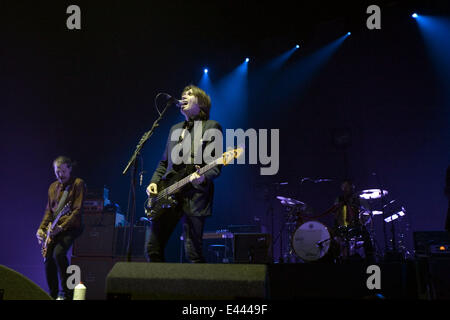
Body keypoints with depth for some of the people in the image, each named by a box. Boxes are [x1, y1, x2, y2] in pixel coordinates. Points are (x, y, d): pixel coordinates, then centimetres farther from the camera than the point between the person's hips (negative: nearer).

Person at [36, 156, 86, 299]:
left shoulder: (78, 184, -3)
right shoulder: (53, 187, 18)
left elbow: (78, 211, -12)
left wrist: (61, 226, -21)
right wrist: (42, 228, 5)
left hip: (71, 227, -6)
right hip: (54, 229, 6)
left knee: (58, 253, -27)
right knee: (48, 257, -7)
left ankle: (67, 293, -17)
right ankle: (53, 295, 7)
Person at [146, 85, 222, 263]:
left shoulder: (211, 127, 3)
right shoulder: (175, 129, 23)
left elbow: (216, 165, -5)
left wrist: (203, 177, -25)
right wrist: (154, 182, 8)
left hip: (194, 197, -6)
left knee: (193, 254, -8)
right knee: (153, 249, 2)